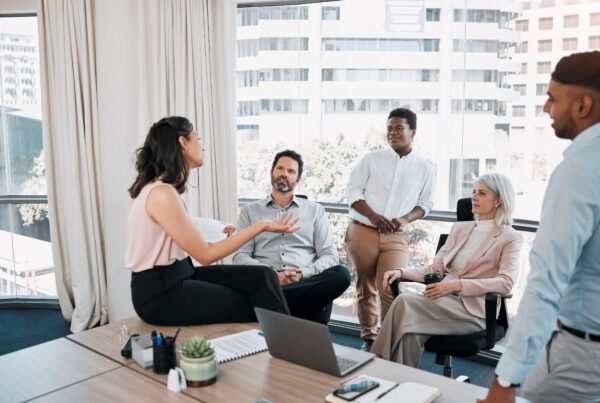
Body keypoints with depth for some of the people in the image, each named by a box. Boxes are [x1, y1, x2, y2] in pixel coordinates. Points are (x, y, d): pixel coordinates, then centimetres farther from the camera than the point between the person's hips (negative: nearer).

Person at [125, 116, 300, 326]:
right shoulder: (162, 194, -22)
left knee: (261, 278, -3)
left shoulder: (162, 187, 8)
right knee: (253, 307, -2)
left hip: (177, 275, 8)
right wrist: (261, 226, -17)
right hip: (160, 294, -8)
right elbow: (205, 255, -18)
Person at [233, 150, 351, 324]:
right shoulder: (250, 211, 17)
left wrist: (303, 273, -12)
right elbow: (240, 256, 6)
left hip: (307, 282, 3)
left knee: (341, 275, -32)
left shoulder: (315, 210, 18)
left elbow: (330, 255, 9)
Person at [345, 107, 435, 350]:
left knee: (391, 289, -14)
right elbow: (352, 190, 1)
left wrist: (405, 219, -10)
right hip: (362, 232, 1)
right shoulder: (372, 159, 5)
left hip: (396, 238, 0)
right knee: (365, 288, 8)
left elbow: (426, 203, 11)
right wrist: (373, 216, -14)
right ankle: (369, 338, 23)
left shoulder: (425, 169, 8)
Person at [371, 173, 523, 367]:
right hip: (445, 299, 5)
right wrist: (401, 272, -2)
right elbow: (435, 268, 17)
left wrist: (457, 285, -23)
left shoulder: (511, 238, 3)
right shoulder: (460, 229, 20)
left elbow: (506, 282, -13)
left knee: (405, 302, -28)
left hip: (474, 310, -4)